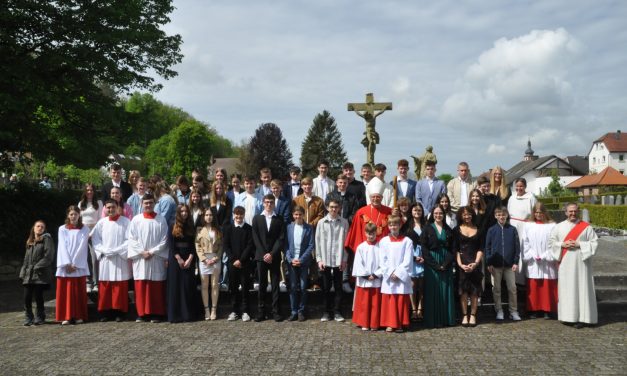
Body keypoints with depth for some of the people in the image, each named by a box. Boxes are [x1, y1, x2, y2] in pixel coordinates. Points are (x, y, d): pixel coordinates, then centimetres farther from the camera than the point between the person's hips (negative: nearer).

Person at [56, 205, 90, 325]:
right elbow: (62, 247, 0)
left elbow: (82, 247, -2)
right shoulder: (62, 229, 8)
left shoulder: (84, 229, 5)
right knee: (65, 291, -1)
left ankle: (79, 316, 4)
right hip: (65, 265, 1)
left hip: (79, 266, -1)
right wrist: (67, 264, -11)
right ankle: (66, 316, 2)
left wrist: (74, 263, -10)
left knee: (79, 292, 0)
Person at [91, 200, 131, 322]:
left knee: (120, 287, -1)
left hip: (120, 258, -2)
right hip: (105, 258, 2)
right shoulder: (101, 222, 7)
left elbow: (129, 240, -5)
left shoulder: (125, 221, -1)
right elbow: (95, 239, 6)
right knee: (105, 287, 2)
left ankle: (120, 312, 4)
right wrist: (104, 250, -8)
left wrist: (116, 251, -11)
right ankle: (106, 312, 8)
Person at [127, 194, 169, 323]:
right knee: (141, 287, 0)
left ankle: (156, 313, 5)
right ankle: (142, 313, 6)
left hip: (157, 258, 0)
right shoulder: (136, 220, 4)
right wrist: (142, 252, -9)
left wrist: (152, 252, -9)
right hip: (140, 258, 1)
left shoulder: (161, 220, 3)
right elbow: (132, 239, 1)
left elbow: (164, 240, 0)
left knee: (156, 287, 0)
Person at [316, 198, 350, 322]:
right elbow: (318, 241, 3)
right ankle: (327, 311, 16)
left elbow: (346, 242, 2)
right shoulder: (322, 222, 1)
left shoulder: (344, 222, 1)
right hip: (325, 260, 0)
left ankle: (337, 312, 13)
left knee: (338, 287, 5)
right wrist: (319, 259, -2)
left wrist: (344, 259, -2)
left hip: (339, 260, 0)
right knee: (326, 287, 7)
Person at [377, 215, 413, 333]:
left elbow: (408, 261, -4)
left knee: (402, 301, 1)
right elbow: (382, 261, 2)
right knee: (388, 301, 0)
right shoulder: (383, 241, 4)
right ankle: (390, 323, 8)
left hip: (402, 277, -1)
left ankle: (400, 324, 10)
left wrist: (398, 273, -10)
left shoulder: (407, 241, 1)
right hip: (388, 276, 1)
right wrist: (390, 273, -9)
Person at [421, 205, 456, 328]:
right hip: (432, 265, -3)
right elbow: (424, 248, -6)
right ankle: (433, 320, 1)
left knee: (446, 291, 4)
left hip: (446, 264, 3)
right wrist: (435, 265, -13)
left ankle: (447, 319, 11)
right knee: (433, 292, -2)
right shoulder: (427, 229, 1)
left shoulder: (448, 230, 11)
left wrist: (447, 263, -9)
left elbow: (452, 249, 6)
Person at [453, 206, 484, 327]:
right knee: (463, 289, -3)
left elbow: (480, 249, 5)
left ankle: (473, 315, 7)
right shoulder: (457, 230, 5)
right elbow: (455, 249, -1)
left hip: (475, 263, 1)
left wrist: (475, 263, -9)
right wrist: (460, 264, -12)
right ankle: (464, 315, 3)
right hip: (461, 263, -1)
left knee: (475, 290, 1)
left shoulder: (478, 230, 8)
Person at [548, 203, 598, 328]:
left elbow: (594, 242, -1)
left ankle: (581, 317, 1)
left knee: (581, 288, -3)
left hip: (581, 263, -2)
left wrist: (579, 244, -12)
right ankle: (567, 316, 10)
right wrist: (562, 244, -8)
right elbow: (551, 242, 9)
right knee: (565, 289, 3)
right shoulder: (559, 227, 8)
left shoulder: (586, 227, 2)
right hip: (565, 264, 2)